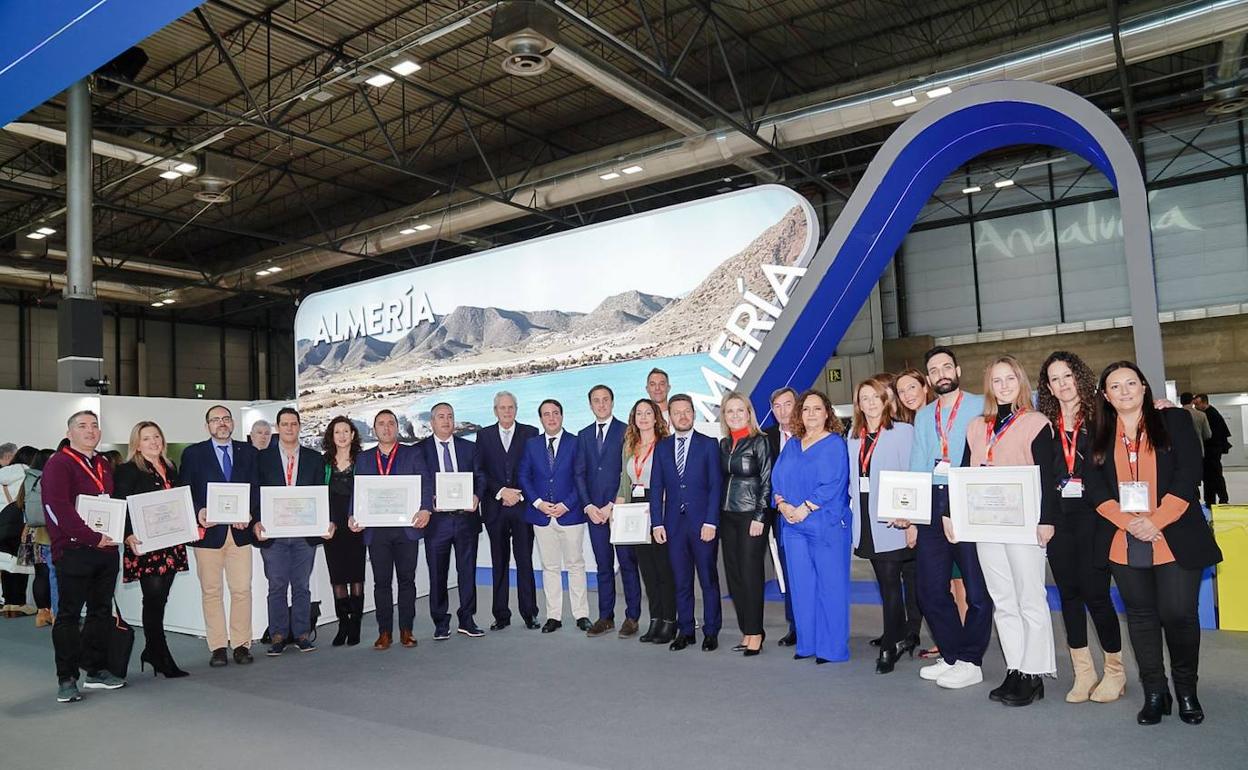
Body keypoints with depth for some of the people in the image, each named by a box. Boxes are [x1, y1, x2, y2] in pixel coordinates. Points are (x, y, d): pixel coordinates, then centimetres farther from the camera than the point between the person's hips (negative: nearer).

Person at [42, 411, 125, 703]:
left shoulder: (104, 465, 17)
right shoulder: (58, 464, -6)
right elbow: (60, 509, -16)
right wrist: (92, 537, -18)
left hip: (106, 549, 7)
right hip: (74, 550, -7)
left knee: (101, 611, 12)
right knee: (69, 614, -1)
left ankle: (96, 670, 22)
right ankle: (67, 679, 7)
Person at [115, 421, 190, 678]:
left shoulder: (170, 468, 15)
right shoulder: (127, 471, -4)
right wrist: (129, 537, -23)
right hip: (145, 545, -6)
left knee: (159, 599, 10)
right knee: (153, 599, -4)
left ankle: (152, 651, 21)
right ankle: (162, 657, 4)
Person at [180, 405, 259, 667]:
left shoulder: (248, 452, 11)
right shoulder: (193, 453, 6)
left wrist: (250, 514, -8)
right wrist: (198, 512, -15)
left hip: (240, 530, 1)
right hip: (209, 530, -1)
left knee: (242, 589, 1)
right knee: (211, 591, 3)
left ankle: (241, 644, 10)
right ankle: (218, 647, 11)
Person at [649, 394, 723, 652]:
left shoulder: (708, 445, 1)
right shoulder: (662, 447, 10)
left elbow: (716, 486, -4)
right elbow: (656, 488, 9)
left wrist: (710, 522, -11)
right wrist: (657, 523, 1)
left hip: (703, 523, -3)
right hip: (674, 523, 3)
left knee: (708, 580, 3)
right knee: (681, 581, 8)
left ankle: (711, 632, 14)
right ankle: (685, 631, 19)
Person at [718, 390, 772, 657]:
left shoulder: (759, 442, -6)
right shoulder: (723, 444, 11)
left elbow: (766, 481, -9)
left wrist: (760, 517, -14)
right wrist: (717, 516, 9)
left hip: (751, 516, -6)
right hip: (728, 516, 6)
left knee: (751, 574, -3)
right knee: (734, 575, 7)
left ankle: (755, 632, 8)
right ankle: (747, 630, 17)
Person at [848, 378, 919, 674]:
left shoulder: (903, 432, -6)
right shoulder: (855, 436, 13)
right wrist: (854, 504, 9)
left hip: (895, 522, -6)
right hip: (867, 523, 6)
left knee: (891, 585, -2)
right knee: (887, 584, 12)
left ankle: (890, 647, 6)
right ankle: (904, 637, 26)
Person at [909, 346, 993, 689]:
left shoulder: (981, 407, 2)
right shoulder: (923, 416, 16)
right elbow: (917, 467, 13)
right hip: (932, 506, 5)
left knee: (977, 589, 0)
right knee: (930, 589, 8)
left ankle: (970, 662, 11)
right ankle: (951, 655, 22)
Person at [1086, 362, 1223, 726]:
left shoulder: (1173, 421, 4)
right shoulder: (1098, 435, 10)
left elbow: (1188, 474, -5)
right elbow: (1095, 486, 2)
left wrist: (1156, 521, -14)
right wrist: (1127, 521, -13)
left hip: (1176, 539, -2)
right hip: (1123, 542, 2)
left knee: (1178, 614, -3)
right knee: (1141, 614, 7)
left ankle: (1186, 691, 19)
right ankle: (1154, 693, 18)